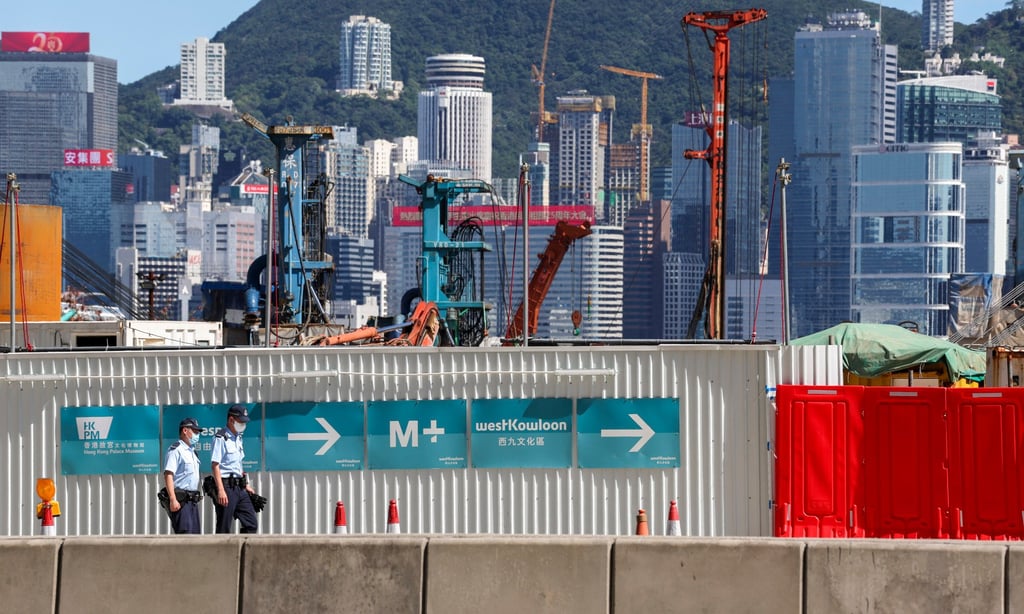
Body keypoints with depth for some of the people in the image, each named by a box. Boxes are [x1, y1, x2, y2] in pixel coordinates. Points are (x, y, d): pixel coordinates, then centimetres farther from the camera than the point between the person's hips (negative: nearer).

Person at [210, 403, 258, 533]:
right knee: (224, 528, -6)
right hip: (226, 486, -9)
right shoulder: (221, 438, -10)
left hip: (239, 488, 9)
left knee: (251, 522, 5)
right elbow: (215, 465, -16)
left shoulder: (238, 438, 17)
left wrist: (246, 485, 22)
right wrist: (221, 490, -24)